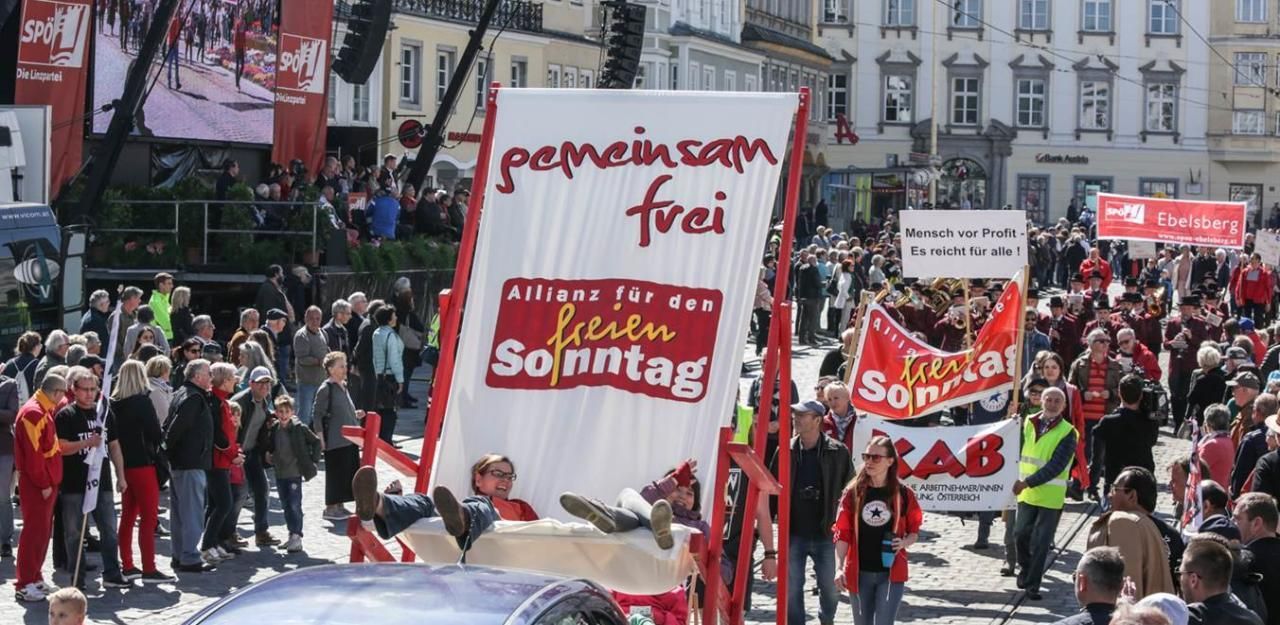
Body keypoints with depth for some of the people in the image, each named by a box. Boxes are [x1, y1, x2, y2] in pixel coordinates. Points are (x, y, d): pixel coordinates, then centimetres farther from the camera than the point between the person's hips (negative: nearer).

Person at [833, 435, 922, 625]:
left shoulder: (904, 495, -1)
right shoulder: (853, 493, 1)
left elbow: (915, 531, 10)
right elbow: (843, 534, 1)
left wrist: (904, 543, -13)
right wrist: (839, 568, -9)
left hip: (891, 573, -2)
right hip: (859, 573, 2)